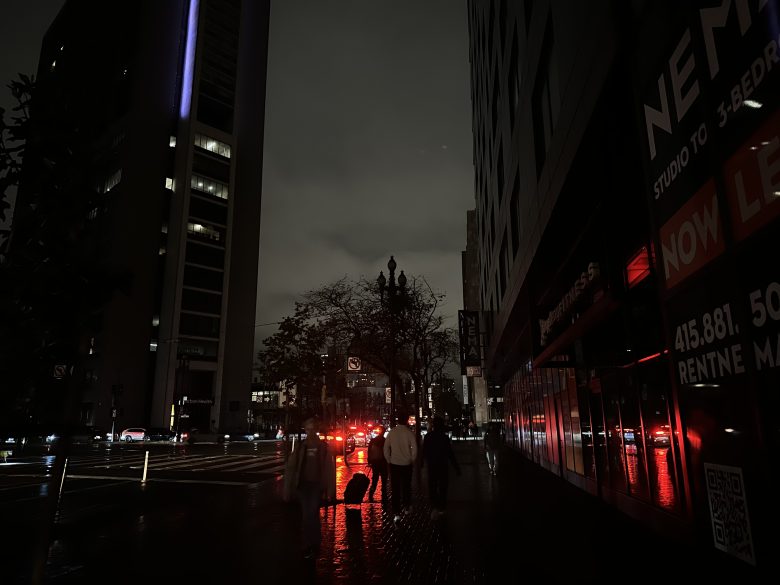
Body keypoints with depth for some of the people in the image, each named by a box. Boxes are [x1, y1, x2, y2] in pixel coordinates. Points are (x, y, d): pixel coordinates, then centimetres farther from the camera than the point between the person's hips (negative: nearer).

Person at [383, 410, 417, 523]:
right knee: (406, 486, 19)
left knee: (395, 488, 3)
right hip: (406, 464, 0)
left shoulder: (392, 432, -4)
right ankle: (406, 506, 32)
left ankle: (396, 513, -3)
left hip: (394, 464, 1)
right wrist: (412, 461, 8)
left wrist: (389, 460, 12)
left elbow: (386, 448, 0)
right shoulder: (409, 433, -10)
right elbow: (414, 449, -8)